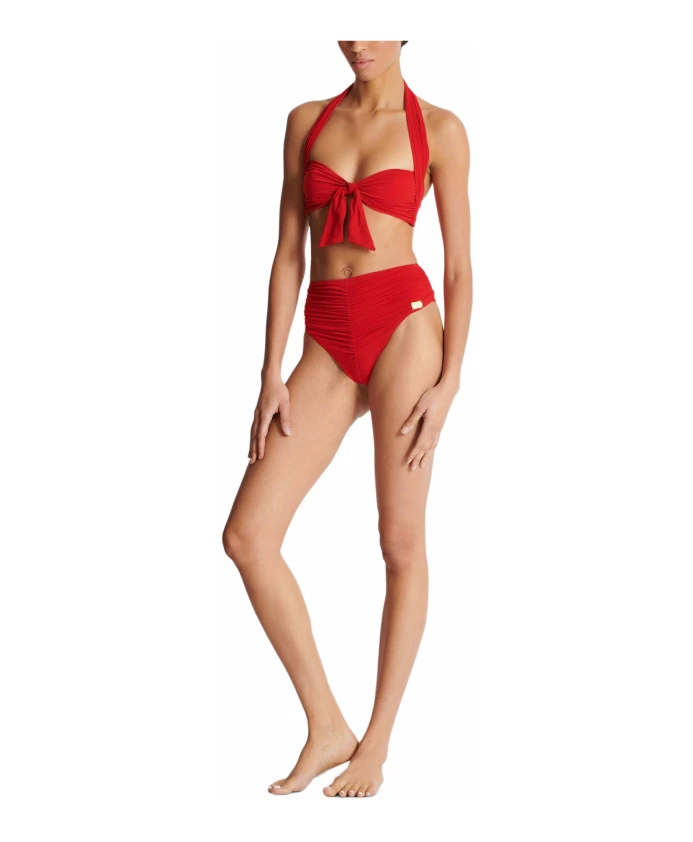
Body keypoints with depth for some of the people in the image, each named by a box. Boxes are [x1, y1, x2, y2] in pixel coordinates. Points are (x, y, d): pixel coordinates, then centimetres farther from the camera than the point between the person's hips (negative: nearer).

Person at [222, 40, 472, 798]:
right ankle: (327, 728, 6)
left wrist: (449, 380, -7)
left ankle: (376, 746, 13)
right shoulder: (307, 122, 13)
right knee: (247, 536, -6)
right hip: (327, 343, 4)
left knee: (401, 542, 0)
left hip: (404, 324, -4)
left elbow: (460, 264, 2)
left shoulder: (438, 130, 3)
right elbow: (288, 253, 11)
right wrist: (271, 374, 4)